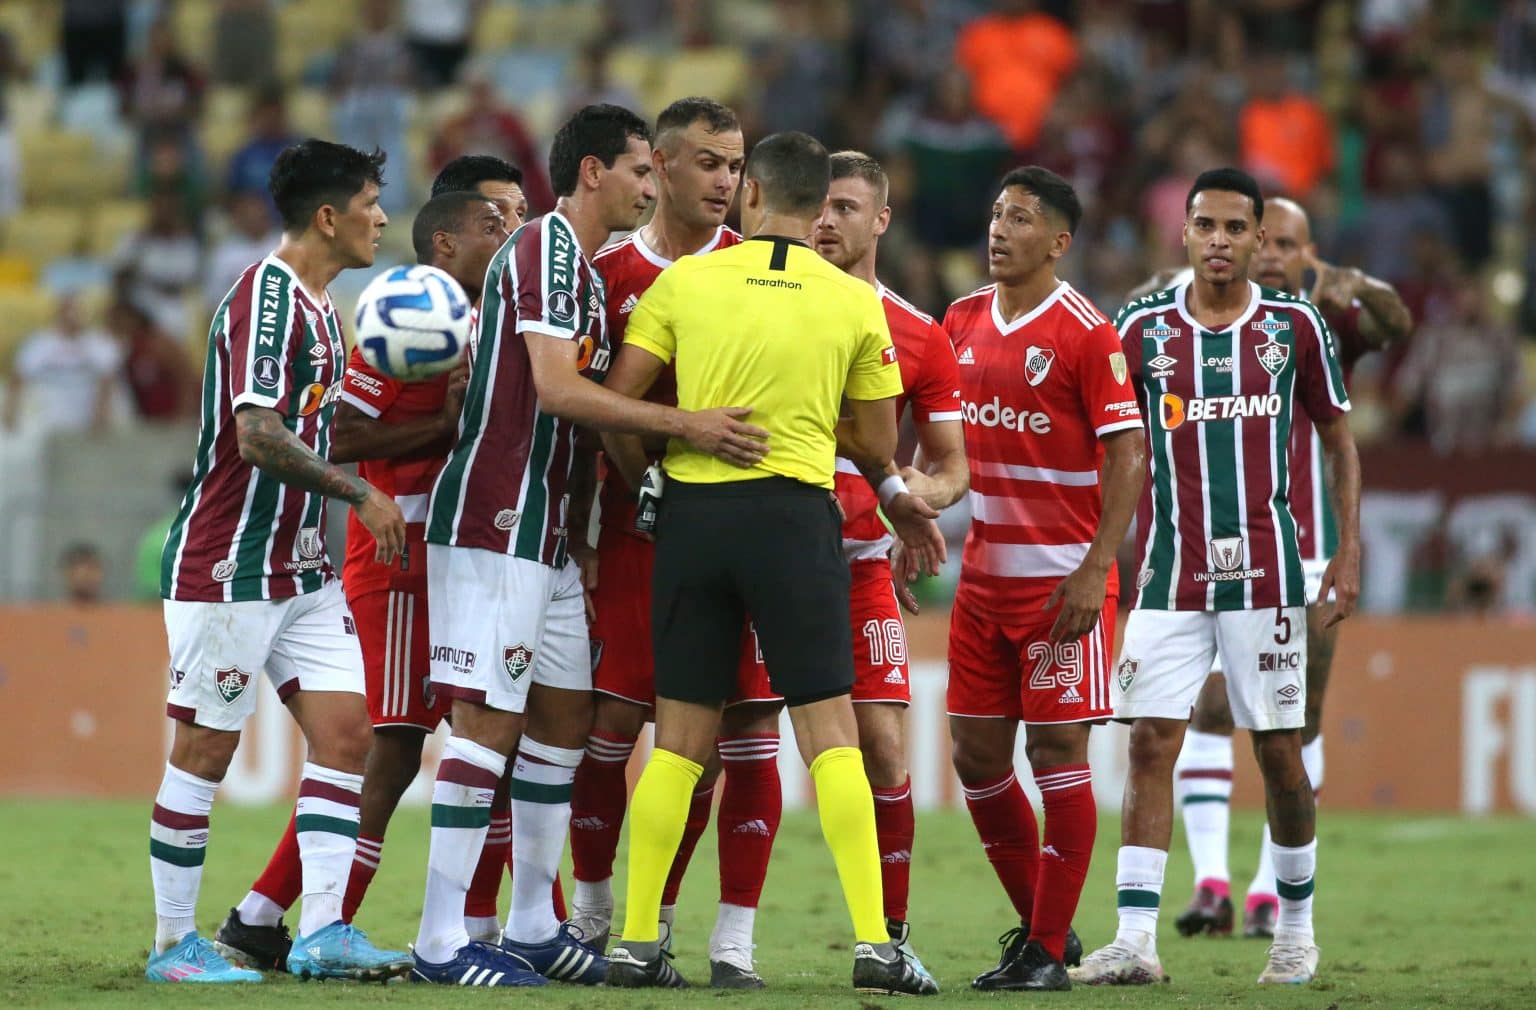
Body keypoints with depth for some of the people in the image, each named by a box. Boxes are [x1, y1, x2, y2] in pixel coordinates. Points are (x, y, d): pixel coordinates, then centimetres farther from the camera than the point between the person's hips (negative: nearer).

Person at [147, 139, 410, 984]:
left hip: (300, 566, 9)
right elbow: (259, 439, -24)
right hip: (228, 566, -9)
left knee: (343, 729, 1)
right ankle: (172, 942, 5)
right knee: (205, 749, -3)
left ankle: (322, 931, 0)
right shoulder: (266, 296, -16)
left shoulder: (316, 305, 15)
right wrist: (361, 494, -17)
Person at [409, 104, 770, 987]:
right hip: (495, 526, -10)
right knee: (490, 719, -10)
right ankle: (442, 940, -8)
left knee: (565, 716, 12)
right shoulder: (545, 250, -12)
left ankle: (533, 925, 19)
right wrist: (685, 424, -24)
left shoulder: (580, 265, 19)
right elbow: (557, 389, -22)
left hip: (548, 535, 10)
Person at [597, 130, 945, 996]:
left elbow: (617, 401, 0)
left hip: (693, 510, 2)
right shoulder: (855, 302, 2)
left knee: (682, 738, 9)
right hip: (794, 512, -2)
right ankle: (874, 943, -7)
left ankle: (637, 942, 8)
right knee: (829, 732, 0)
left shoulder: (685, 281, 2)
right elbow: (877, 445, 8)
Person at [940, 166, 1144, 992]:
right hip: (983, 576, 7)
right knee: (976, 753, 8)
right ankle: (1039, 923, 23)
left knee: (1057, 751, -5)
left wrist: (1095, 570, -19)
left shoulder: (1087, 334, -10)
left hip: (1061, 578, -7)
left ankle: (1048, 952, 1)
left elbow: (1128, 458, -12)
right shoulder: (963, 322, 10)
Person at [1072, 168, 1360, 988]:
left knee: (1279, 749, 4)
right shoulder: (1144, 328, 4)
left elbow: (1337, 441, 10)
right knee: (1150, 743, -7)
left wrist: (1349, 551, 3)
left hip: (1265, 572, -1)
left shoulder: (1294, 325, 2)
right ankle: (1135, 938, -10)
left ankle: (1296, 923, 21)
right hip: (1169, 574, 1)